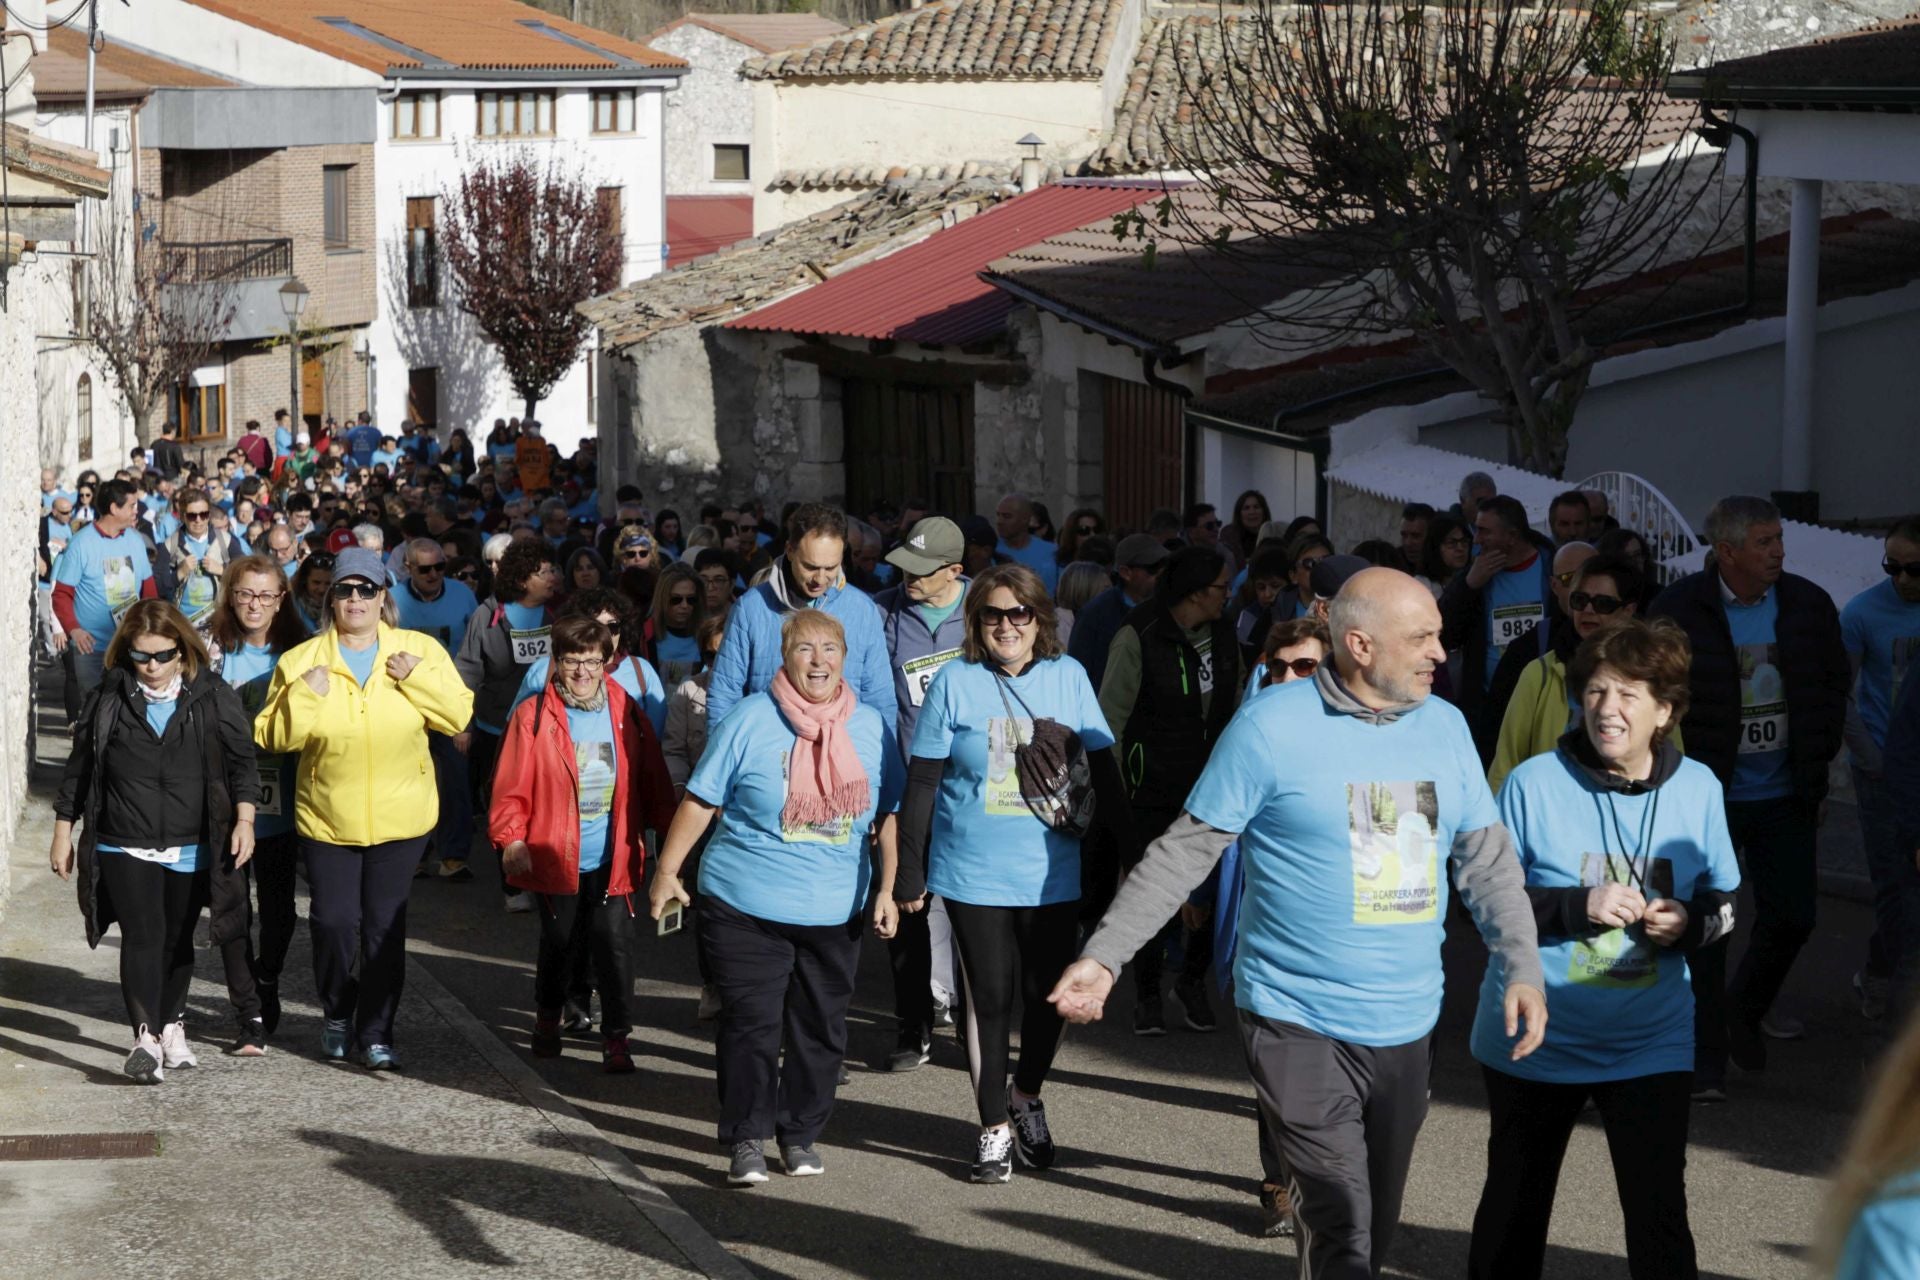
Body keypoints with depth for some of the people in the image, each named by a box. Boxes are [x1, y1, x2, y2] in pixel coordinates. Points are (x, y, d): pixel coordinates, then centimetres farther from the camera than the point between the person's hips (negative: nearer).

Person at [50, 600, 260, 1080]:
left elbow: (240, 761, 3)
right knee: (142, 935, -14)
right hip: (124, 848, -1)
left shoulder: (213, 698, -1)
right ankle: (145, 1037, -20)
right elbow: (79, 768, 7)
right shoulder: (108, 699, 0)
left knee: (177, 940, 13)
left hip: (192, 849, 1)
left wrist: (244, 818, -8)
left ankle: (171, 1026, 30)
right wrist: (63, 832, 8)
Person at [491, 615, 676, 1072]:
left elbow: (652, 776, 9)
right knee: (559, 943, 12)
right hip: (556, 858, -1)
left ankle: (616, 1036, 5)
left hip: (613, 861, 1)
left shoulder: (627, 713, 2)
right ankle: (547, 1018, 37)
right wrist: (511, 839, -13)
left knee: (615, 945, -5)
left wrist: (667, 827, 8)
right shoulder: (533, 716, -7)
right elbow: (511, 786, -7)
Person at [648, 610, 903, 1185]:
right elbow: (702, 800, -1)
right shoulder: (749, 721, -6)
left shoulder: (871, 727, 4)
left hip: (836, 912, 3)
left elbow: (889, 814, 11)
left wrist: (886, 890, 7)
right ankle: (747, 1139, 5)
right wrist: (668, 869, -1)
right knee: (751, 1023, -4)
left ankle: (800, 1133, 23)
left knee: (821, 1028, 8)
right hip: (746, 905, -3)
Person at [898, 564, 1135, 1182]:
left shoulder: (1068, 676, 2)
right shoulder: (956, 683, -2)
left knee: (1049, 995, 6)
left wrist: (1134, 849, 3)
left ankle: (1026, 1094, 33)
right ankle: (995, 1127, 18)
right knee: (989, 999, 5)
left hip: (1050, 874, 2)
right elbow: (922, 784, 0)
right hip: (974, 874, -1)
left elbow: (1102, 773, 6)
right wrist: (909, 871, -1)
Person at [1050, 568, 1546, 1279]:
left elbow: (1487, 855, 9)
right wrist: (1102, 955, -11)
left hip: (1406, 1030, 6)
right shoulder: (1271, 726, -11)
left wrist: (1523, 965, -5)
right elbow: (1186, 850, -7)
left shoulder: (1444, 726, 5)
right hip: (1299, 1025, -6)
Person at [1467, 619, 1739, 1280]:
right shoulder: (1534, 784, -12)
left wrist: (1690, 922, -14)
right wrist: (1577, 906, -22)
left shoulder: (1698, 788, -3)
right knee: (1515, 1203, 17)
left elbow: (1724, 902, 9)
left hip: (1651, 1045, 1)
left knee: (1659, 1220, -8)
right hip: (1534, 1038, 0)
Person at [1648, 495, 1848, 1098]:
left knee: (1791, 915, 6)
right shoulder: (1678, 611, -10)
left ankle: (1745, 1013, 33)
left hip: (1784, 797, 3)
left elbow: (1836, 681, 13)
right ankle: (1706, 1059, 8)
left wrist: (1815, 764, 7)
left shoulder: (1808, 605, 0)